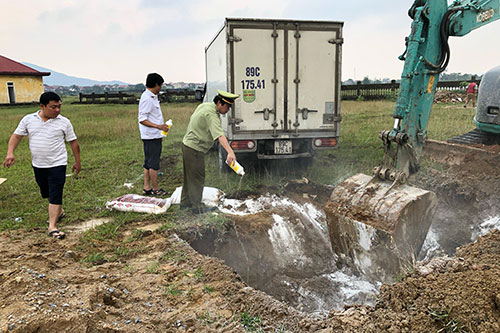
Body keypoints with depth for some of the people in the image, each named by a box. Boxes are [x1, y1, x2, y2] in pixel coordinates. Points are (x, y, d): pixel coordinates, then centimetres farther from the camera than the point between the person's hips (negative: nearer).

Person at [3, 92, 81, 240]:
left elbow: (73, 142, 1)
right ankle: (58, 211, 43)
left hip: (57, 165, -4)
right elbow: (16, 136, 6)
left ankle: (52, 227, -6)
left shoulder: (64, 122, -5)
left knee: (55, 195, -8)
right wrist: (10, 153, -9)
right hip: (38, 165, 4)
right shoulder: (28, 119, 1)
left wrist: (77, 162, 4)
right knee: (46, 193, 20)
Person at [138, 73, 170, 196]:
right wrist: (158, 126, -28)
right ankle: (155, 189, 6)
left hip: (154, 136, 10)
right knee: (153, 163, -2)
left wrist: (161, 125, 25)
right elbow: (142, 119, -20)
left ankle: (147, 187, 20)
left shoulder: (152, 97, 15)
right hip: (152, 136, -10)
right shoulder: (147, 98, -16)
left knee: (148, 163, 13)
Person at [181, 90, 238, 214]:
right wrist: (230, 152, -48)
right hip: (195, 149, -10)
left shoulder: (205, 105, 6)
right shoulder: (211, 114, -24)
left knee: (190, 176, 20)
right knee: (197, 178, 0)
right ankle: (197, 207, 10)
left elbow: (192, 119, 20)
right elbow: (220, 135, -38)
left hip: (187, 144, 10)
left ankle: (185, 202, 33)